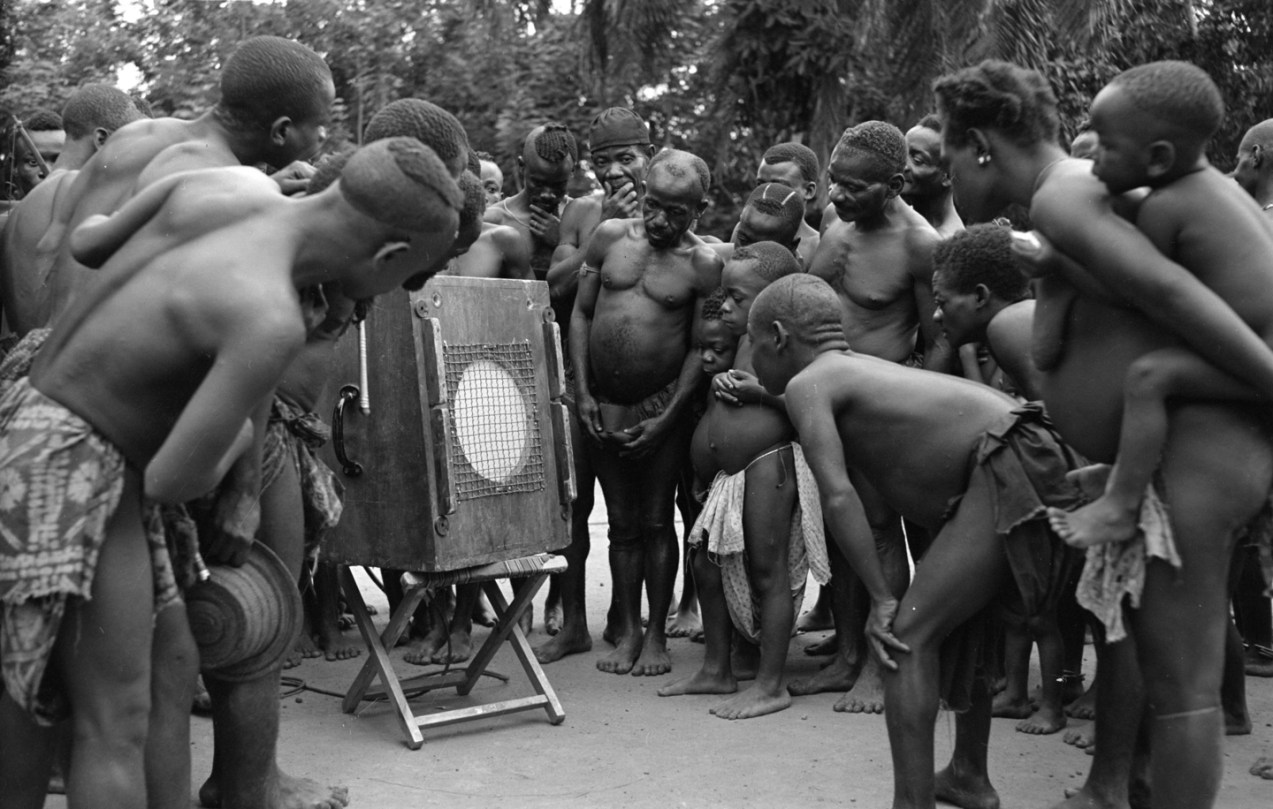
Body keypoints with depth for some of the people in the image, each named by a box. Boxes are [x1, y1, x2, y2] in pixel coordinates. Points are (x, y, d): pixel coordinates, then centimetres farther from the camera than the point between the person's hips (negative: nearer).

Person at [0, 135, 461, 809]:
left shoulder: (243, 184, -4)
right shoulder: (271, 321, -26)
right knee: (116, 724, -3)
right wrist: (239, 437, -1)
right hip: (72, 469, -9)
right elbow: (173, 480, -21)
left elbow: (83, 246, 10)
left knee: (171, 663, 14)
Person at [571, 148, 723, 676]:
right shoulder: (610, 236, 3)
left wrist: (668, 417, -11)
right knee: (622, 523, 10)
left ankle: (656, 635, 15)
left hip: (662, 404, -3)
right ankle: (626, 631, 19)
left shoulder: (702, 264, -5)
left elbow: (701, 348, -6)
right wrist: (582, 392, -2)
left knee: (656, 521, 4)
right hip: (603, 404, 3)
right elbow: (581, 315, 6)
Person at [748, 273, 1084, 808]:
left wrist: (881, 599, -14)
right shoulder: (857, 367, 21)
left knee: (907, 634, -11)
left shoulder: (808, 384, -5)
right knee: (957, 624, 25)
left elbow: (838, 496, -15)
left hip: (1009, 471, -10)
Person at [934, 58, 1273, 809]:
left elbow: (1168, 290, -24)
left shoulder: (1060, 196, -15)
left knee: (1179, 677, -5)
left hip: (1195, 445, -11)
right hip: (1172, 445, 11)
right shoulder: (1083, 184, 15)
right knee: (1125, 619, 25)